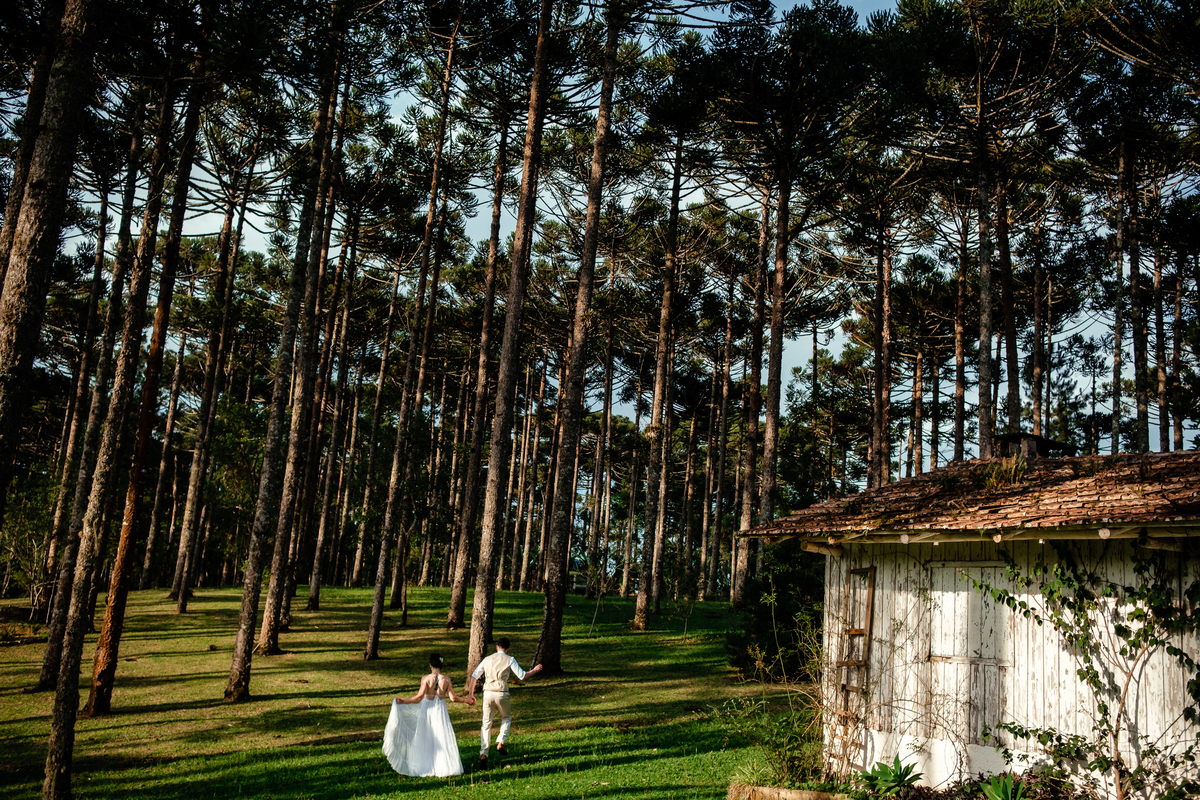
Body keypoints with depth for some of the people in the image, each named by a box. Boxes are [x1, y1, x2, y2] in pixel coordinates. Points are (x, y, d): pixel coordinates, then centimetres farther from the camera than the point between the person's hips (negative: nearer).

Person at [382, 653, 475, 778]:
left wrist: (403, 701, -10)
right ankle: (444, 767, 8)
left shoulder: (426, 679, -10)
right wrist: (466, 700, 10)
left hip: (427, 709, -1)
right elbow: (453, 698, -6)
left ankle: (425, 768, 13)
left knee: (425, 740, 10)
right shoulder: (446, 680, -4)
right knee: (442, 739, 8)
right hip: (440, 710, 1)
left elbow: (419, 696, -18)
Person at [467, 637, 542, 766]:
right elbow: (522, 676, -1)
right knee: (506, 718, 24)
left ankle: (483, 754, -2)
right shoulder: (509, 660, 2)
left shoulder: (487, 659, 12)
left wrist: (471, 693, 20)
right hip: (501, 694, -2)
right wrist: (534, 670, 15)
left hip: (488, 693, 2)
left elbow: (474, 676, 12)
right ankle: (500, 742, 5)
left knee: (486, 724, 8)